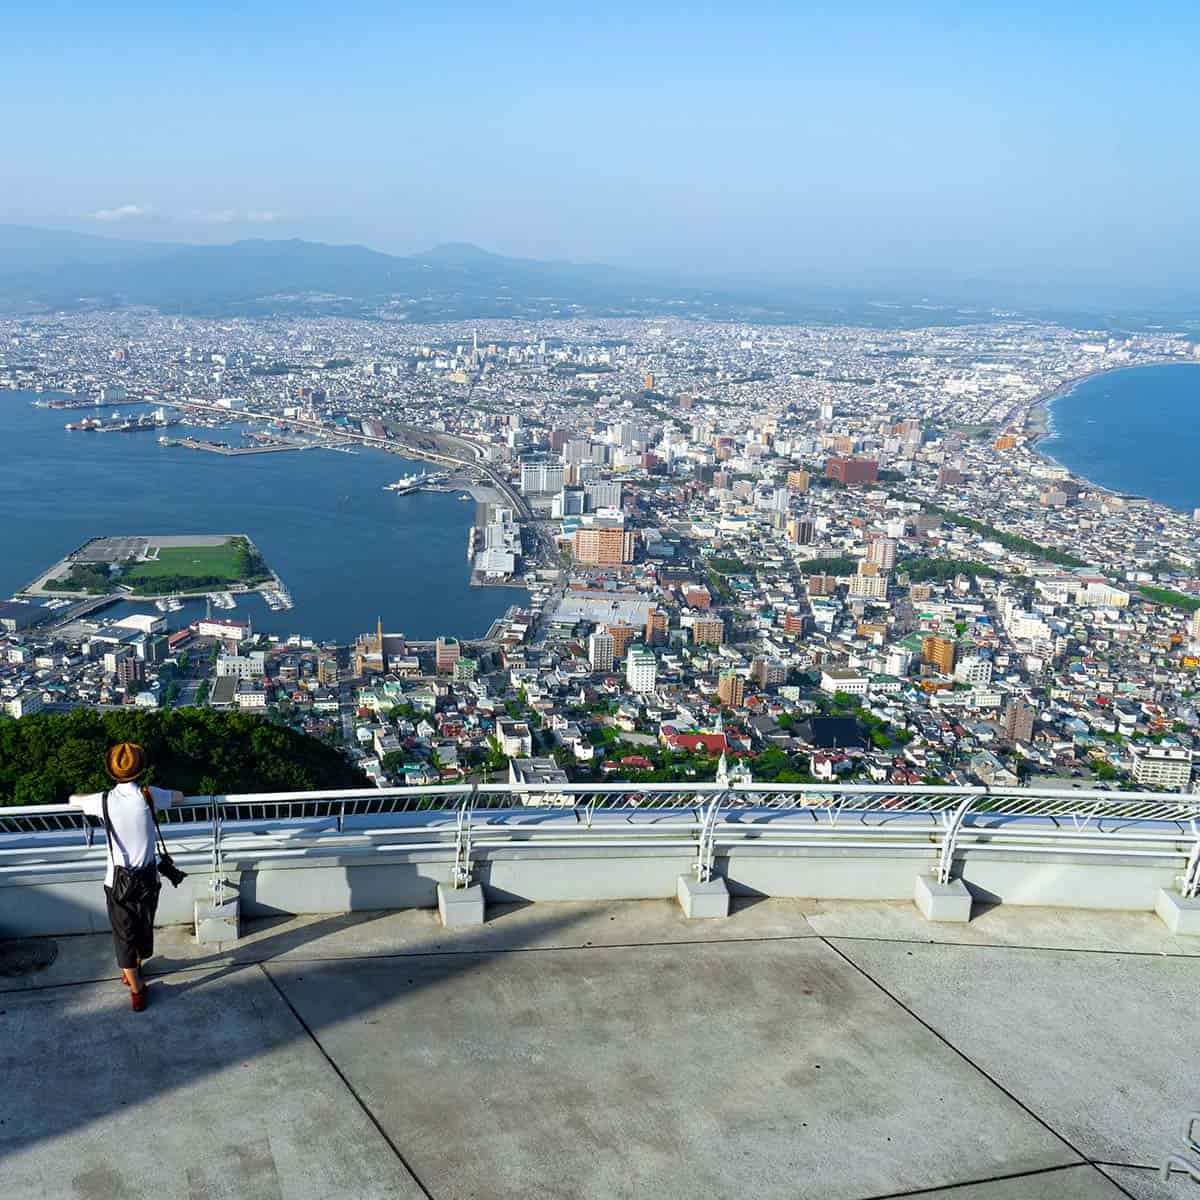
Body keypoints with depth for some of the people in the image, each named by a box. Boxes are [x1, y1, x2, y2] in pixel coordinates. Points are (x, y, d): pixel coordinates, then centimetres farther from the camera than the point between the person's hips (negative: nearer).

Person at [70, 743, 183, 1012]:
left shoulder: (104, 800, -11)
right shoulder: (149, 796, -12)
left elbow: (74, 800, 11)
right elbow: (179, 797, 9)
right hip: (147, 877, 1)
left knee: (124, 933, 10)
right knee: (144, 927, 22)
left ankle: (136, 989, 14)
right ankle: (136, 969, 43)